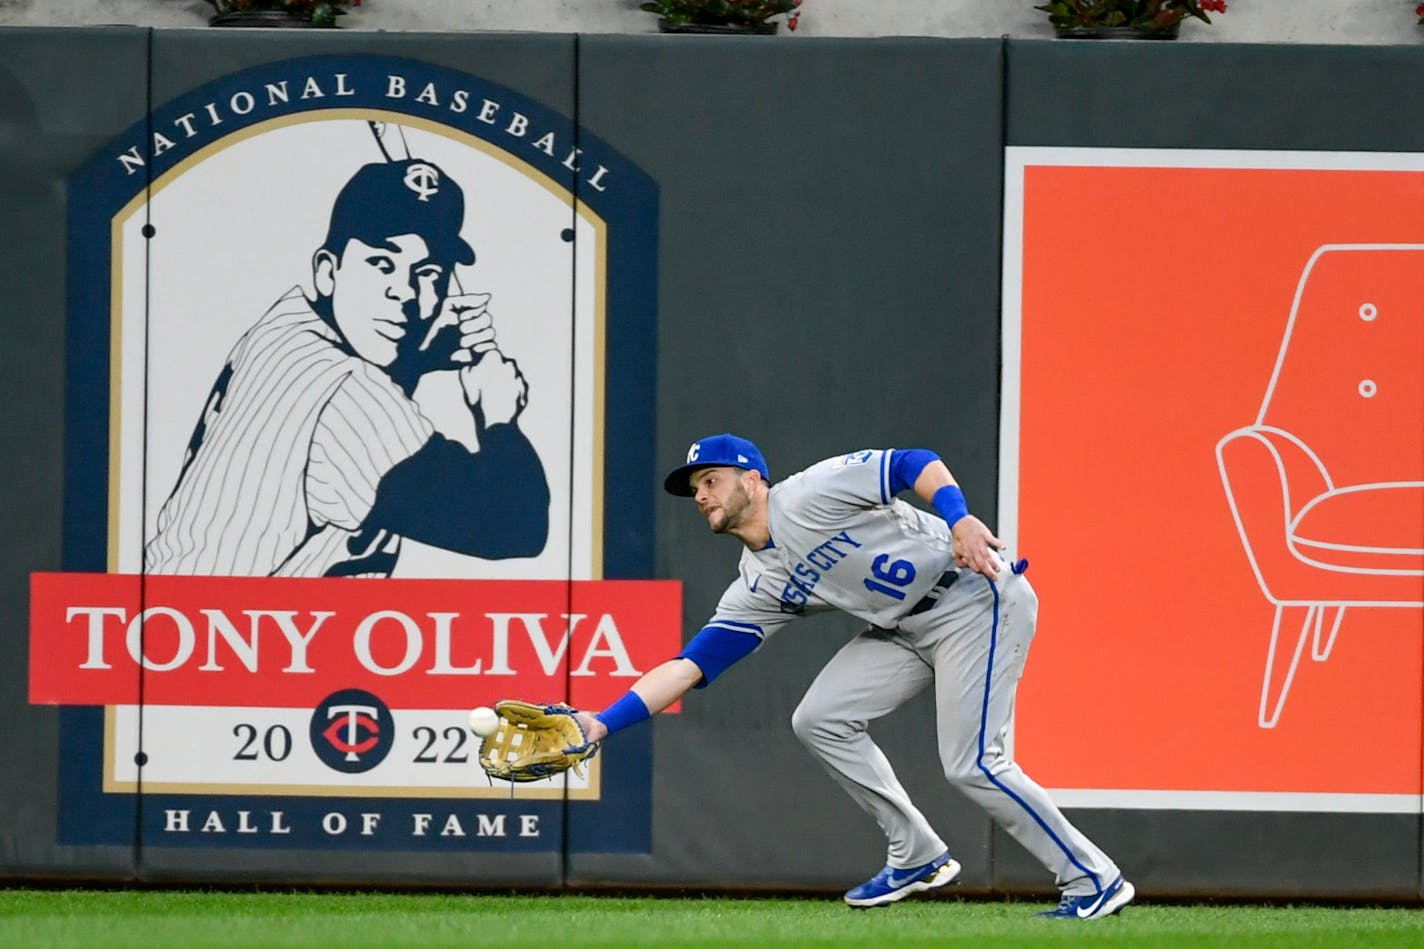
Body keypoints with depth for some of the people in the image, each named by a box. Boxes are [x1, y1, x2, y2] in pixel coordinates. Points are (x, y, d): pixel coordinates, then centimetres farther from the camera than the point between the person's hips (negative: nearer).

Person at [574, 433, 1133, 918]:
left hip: (978, 598, -9)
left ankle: (1093, 883, -5)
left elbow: (916, 464, -16)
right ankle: (918, 857, 10)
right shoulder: (756, 590, 6)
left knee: (971, 765, -16)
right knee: (819, 720, 0)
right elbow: (686, 669, 1)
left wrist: (960, 520, -34)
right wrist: (604, 723, -9)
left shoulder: (809, 494, -14)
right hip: (908, 629, 9)